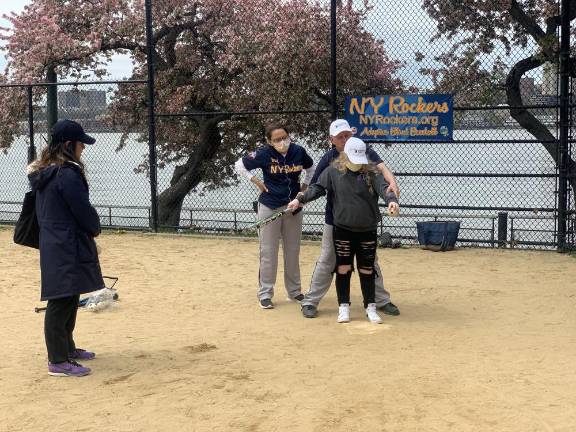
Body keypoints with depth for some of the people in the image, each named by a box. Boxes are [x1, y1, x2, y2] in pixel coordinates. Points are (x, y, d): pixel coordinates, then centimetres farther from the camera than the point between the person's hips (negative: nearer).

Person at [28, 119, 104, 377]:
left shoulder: (43, 174, 12)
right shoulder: (68, 174, -18)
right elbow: (84, 211, -17)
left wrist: (90, 229, 17)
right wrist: (95, 228, 5)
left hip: (52, 246, 10)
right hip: (68, 248, -10)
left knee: (68, 299, 20)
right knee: (62, 302, -6)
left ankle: (66, 348, 32)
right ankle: (58, 361, -2)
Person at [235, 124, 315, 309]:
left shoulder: (298, 152, -6)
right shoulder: (264, 154, -14)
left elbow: (311, 168, 15)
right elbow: (240, 165, -3)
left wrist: (304, 186, 6)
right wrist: (257, 182, -7)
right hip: (270, 208, -3)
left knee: (293, 251, 12)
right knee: (268, 252, 1)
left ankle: (294, 291, 25)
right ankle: (265, 294, 10)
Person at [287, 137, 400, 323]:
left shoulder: (371, 173, -4)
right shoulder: (333, 171, -2)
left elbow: (383, 187, -18)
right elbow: (317, 187, -1)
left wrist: (392, 200, -38)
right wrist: (299, 199, -12)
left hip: (367, 231, 0)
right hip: (343, 230, 0)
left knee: (367, 270, 8)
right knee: (343, 268, 4)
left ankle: (370, 308, 19)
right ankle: (343, 307, 17)